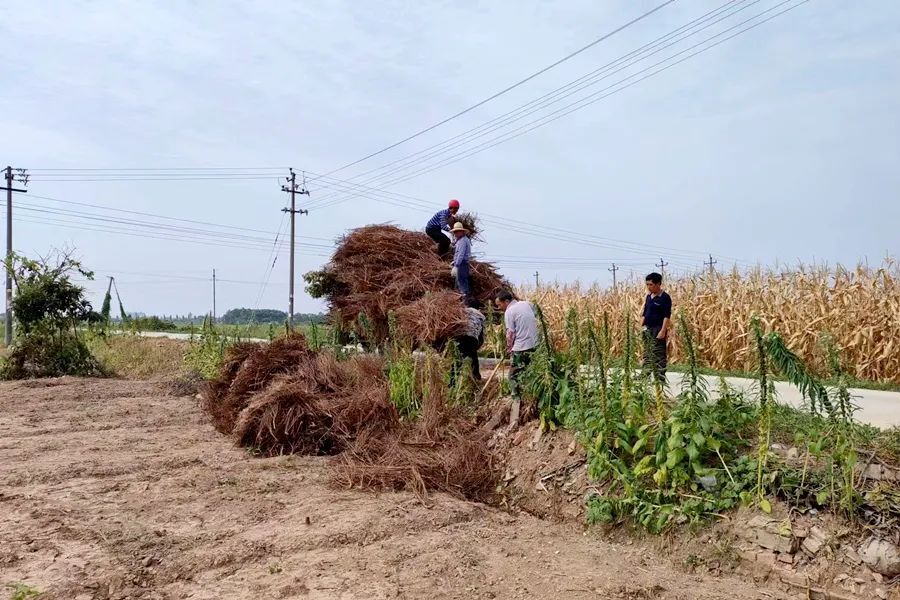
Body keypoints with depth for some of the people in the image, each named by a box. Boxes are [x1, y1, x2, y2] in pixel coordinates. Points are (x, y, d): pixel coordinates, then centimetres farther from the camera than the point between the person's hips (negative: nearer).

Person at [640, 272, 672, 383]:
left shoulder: (665, 298, -10)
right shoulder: (648, 297, 12)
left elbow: (667, 316, -15)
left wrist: (663, 331, -20)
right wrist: (641, 326, 13)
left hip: (658, 330, -8)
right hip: (647, 329, 8)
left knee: (659, 356, -5)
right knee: (647, 354, 12)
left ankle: (660, 379, -1)